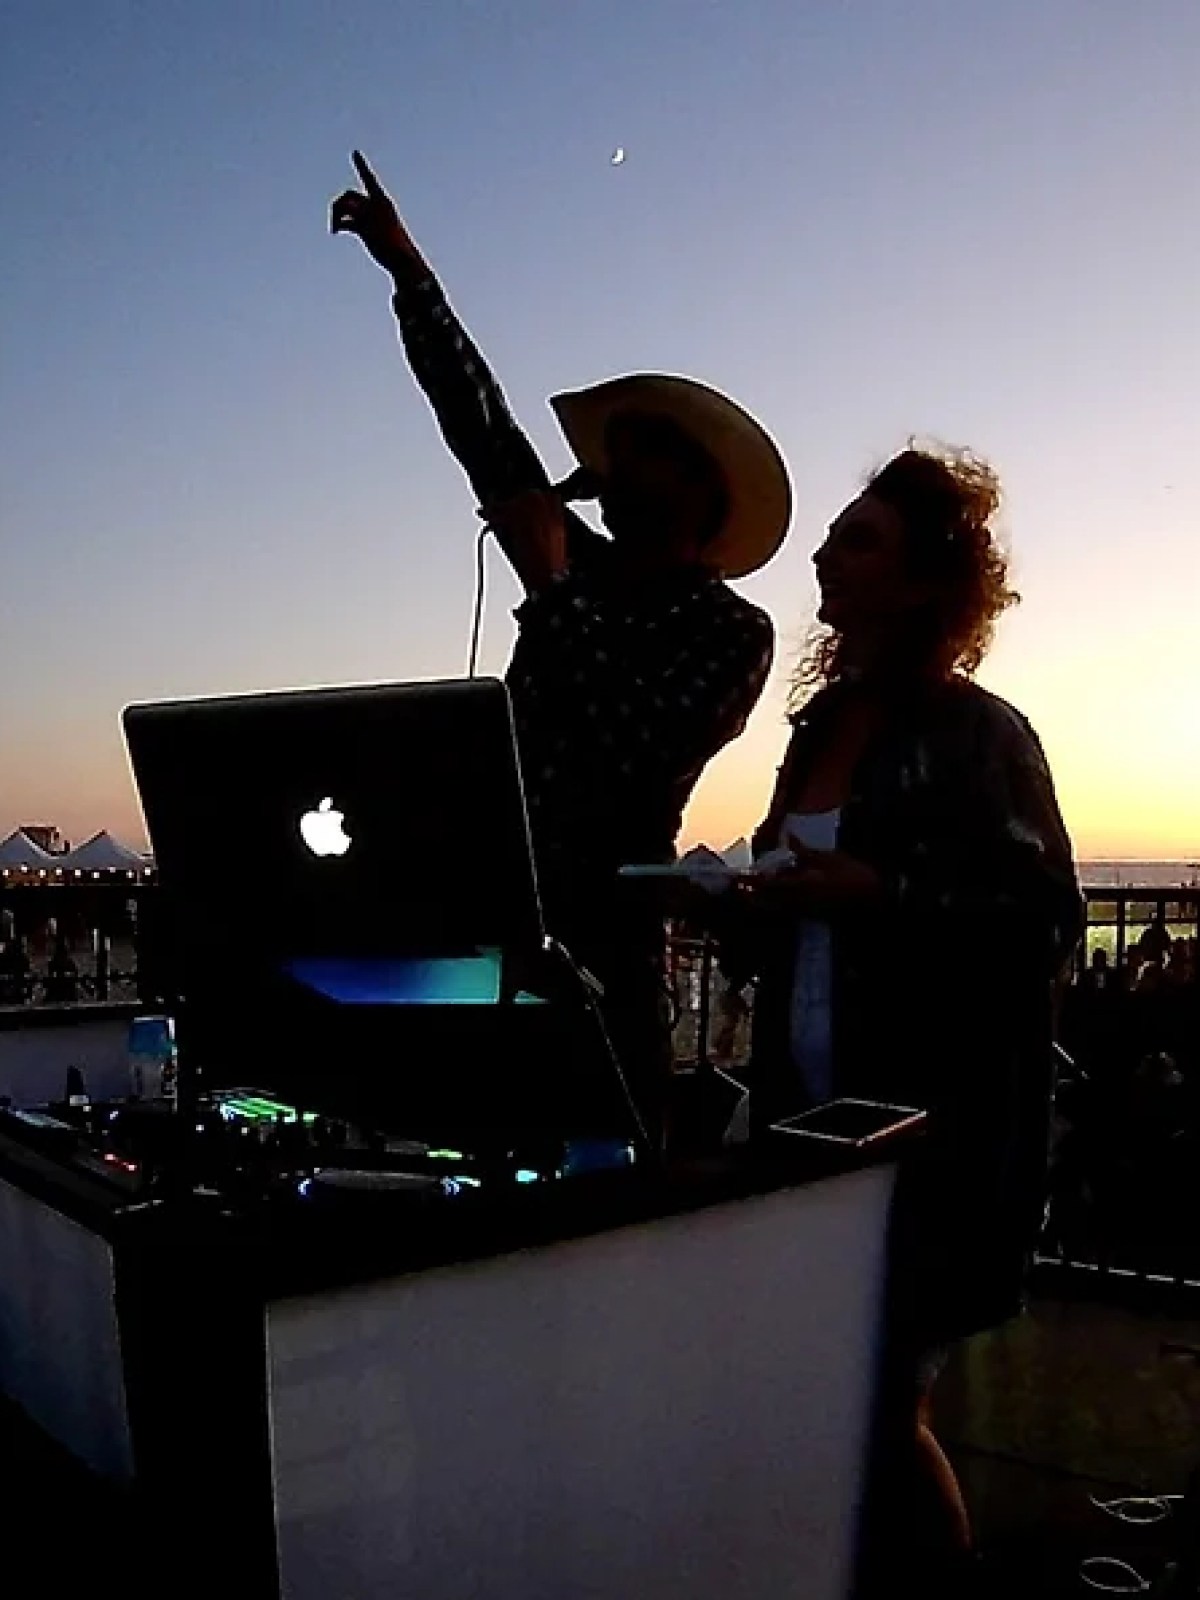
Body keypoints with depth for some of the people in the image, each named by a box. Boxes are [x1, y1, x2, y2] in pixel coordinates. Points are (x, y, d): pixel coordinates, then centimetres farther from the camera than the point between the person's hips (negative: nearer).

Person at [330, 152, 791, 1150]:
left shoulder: (733, 632, -3)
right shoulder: (583, 573, 14)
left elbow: (633, 749, -18)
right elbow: (481, 423, 15)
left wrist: (548, 587, -12)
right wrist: (406, 267, 15)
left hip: (602, 945, -5)